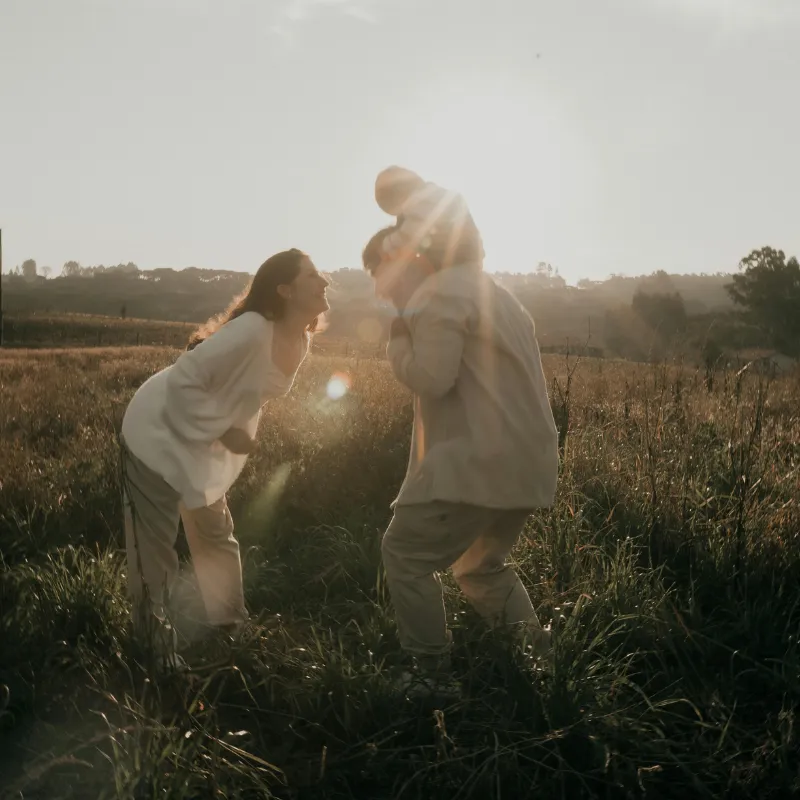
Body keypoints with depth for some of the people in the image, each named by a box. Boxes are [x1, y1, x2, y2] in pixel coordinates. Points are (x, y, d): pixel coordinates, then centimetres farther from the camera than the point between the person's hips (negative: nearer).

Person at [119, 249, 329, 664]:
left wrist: (234, 434, 8)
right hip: (160, 435, -9)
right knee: (154, 547, 1)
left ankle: (232, 626, 34)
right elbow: (183, 381, -29)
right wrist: (226, 431, -26)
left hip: (205, 444, 9)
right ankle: (152, 638, 19)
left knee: (217, 536, 19)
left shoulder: (300, 341, -5)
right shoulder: (251, 331, -32)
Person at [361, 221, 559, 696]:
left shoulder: (439, 293, -7)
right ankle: (539, 659, 25)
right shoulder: (488, 291, 24)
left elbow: (431, 377, -17)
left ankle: (434, 676, 5)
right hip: (526, 459, 10)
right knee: (481, 565, 25)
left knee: (405, 553, 2)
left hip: (481, 459, -10)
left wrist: (398, 341, 0)